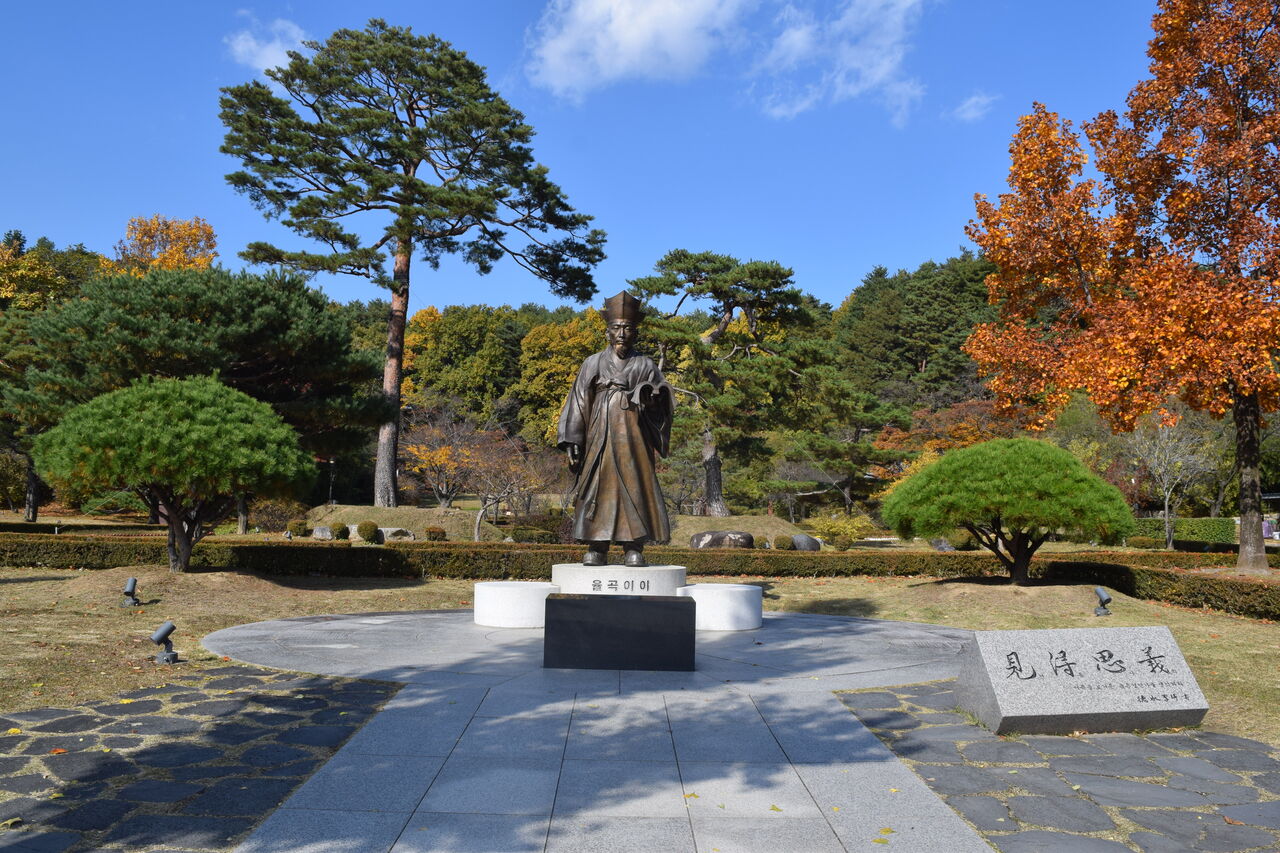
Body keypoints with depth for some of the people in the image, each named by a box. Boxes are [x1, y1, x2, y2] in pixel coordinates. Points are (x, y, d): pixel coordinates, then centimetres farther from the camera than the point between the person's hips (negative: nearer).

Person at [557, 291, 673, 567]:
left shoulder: (645, 365, 11)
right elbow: (578, 404, 8)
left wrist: (650, 397, -18)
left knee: (635, 487, -5)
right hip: (600, 435, 1)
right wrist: (572, 441, -1)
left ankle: (634, 549, 0)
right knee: (598, 487, -3)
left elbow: (663, 401, 6)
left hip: (632, 435, 0)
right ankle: (597, 548, 2)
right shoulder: (593, 364, 12)